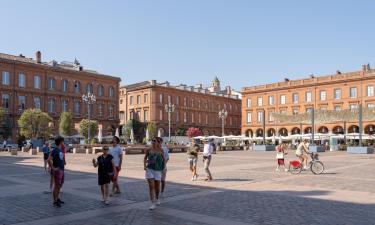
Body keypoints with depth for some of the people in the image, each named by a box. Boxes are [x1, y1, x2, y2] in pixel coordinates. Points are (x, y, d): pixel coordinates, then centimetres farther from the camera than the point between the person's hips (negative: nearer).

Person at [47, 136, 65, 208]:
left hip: (62, 170, 9)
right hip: (57, 170, -9)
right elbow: (49, 160, -24)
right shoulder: (54, 150, -16)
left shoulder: (60, 150, 10)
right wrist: (53, 168, -19)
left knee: (60, 185, 17)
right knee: (57, 185, -3)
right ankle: (55, 201, 5)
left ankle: (58, 199, 30)